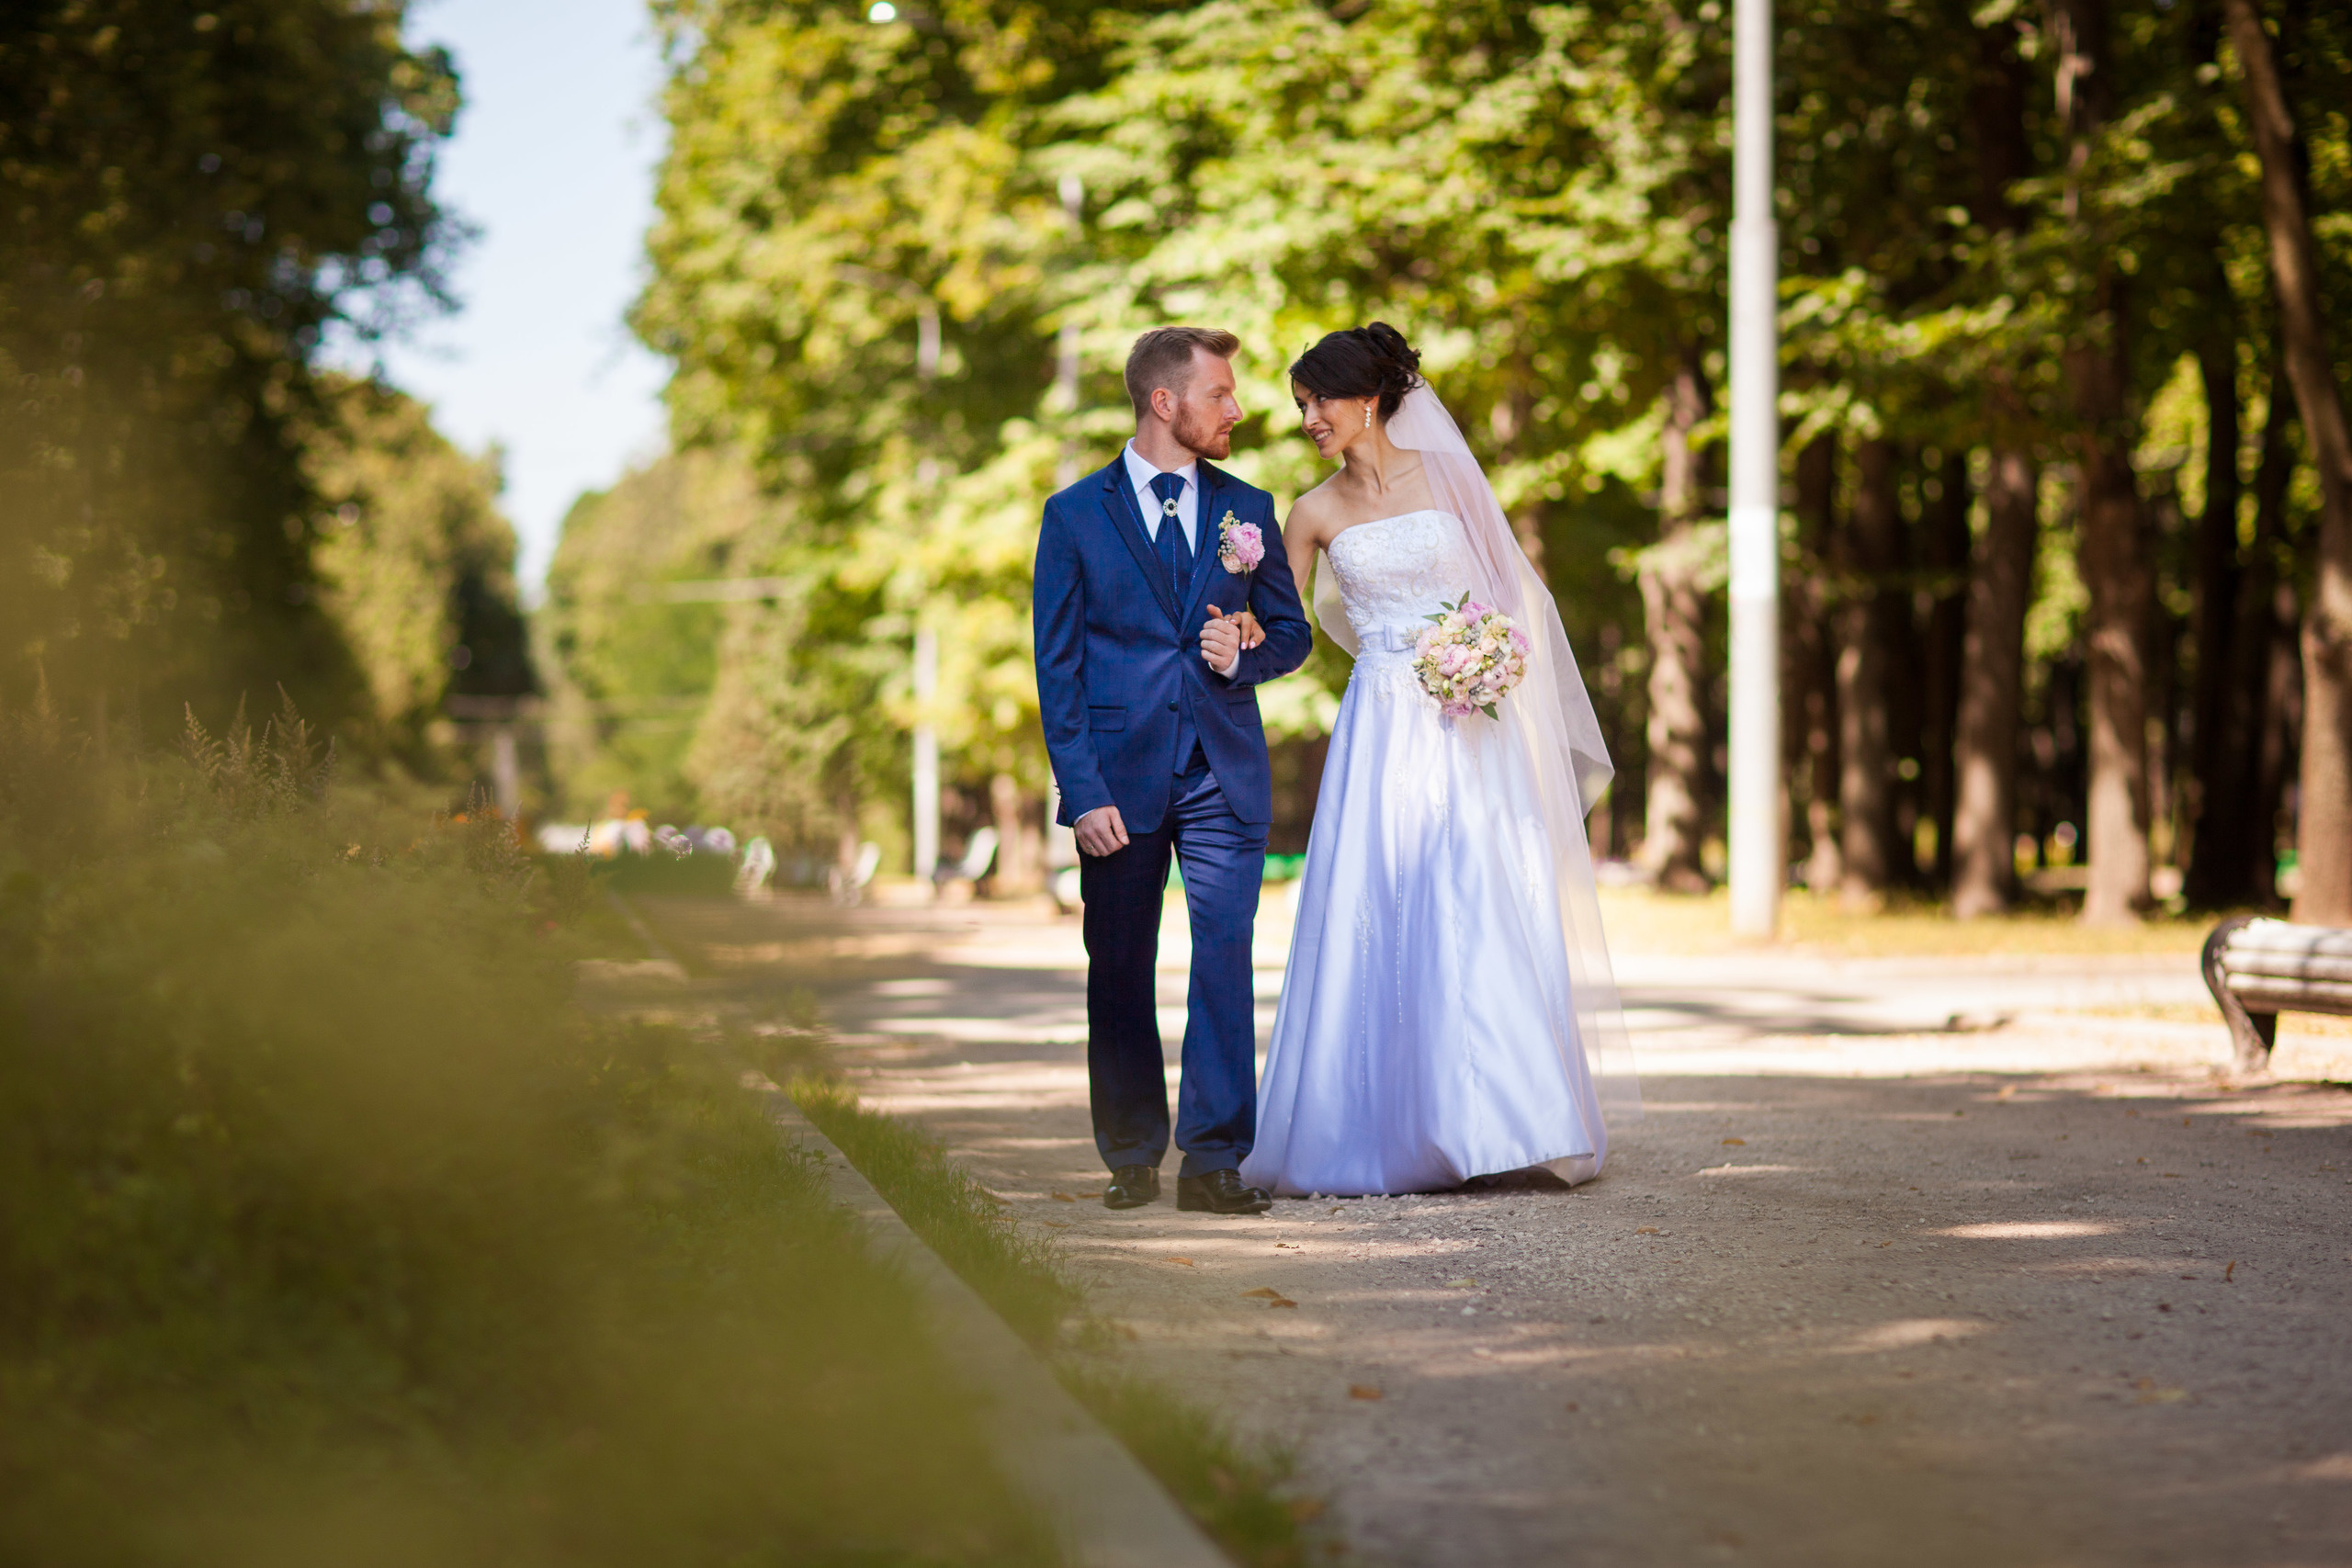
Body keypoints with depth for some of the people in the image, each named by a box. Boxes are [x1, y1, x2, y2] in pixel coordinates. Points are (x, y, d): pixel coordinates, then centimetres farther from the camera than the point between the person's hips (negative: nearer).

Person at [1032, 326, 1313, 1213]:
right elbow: (1058, 666, -1)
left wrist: (1244, 655, -7)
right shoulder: (1076, 516, 2)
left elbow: (1292, 633, 17)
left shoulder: (1247, 510, 11)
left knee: (1226, 956, -9)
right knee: (1120, 972, 5)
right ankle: (1132, 1158, 17)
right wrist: (1083, 791, -9)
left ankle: (1212, 1162, -7)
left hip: (1224, 773, 1)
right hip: (1120, 777, -1)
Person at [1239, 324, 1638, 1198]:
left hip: (1468, 731, 0)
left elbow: (1504, 585, 11)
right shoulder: (1316, 514, 5)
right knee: (1374, 923, -5)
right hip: (1382, 727, 0)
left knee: (1483, 918, -5)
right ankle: (1381, 1131, 1)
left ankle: (1500, 1120, 1)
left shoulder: (1445, 475, 4)